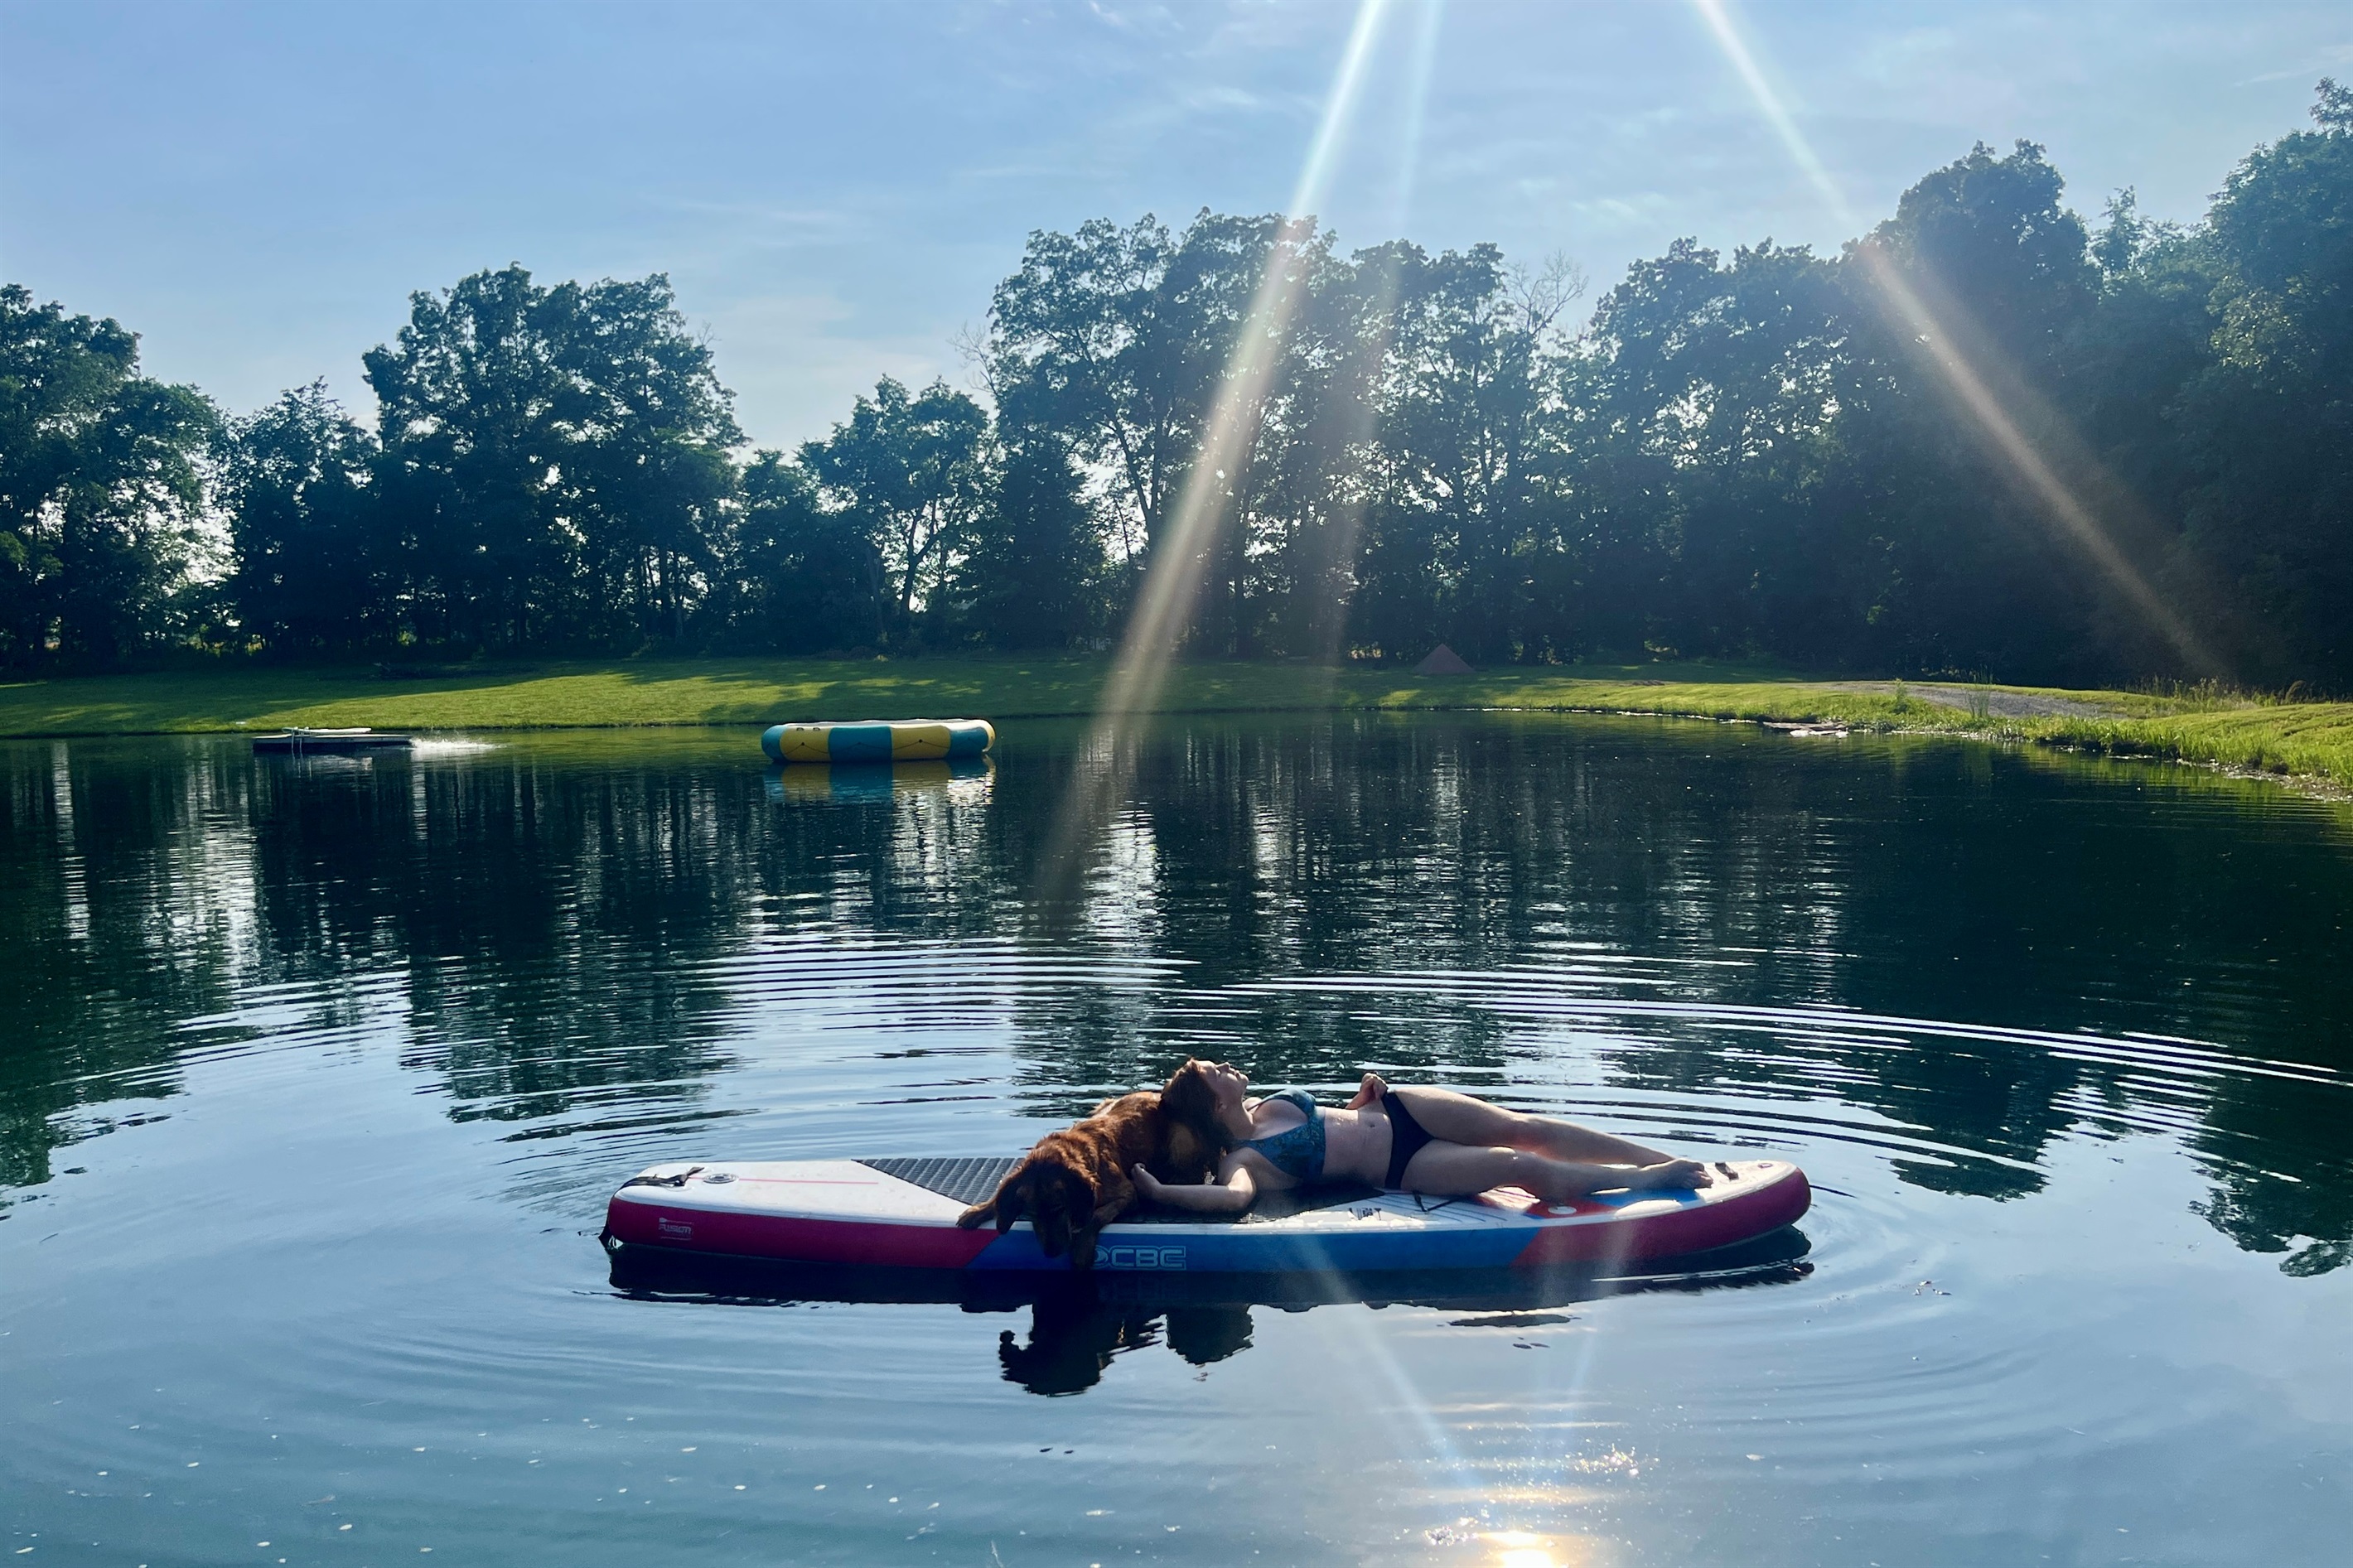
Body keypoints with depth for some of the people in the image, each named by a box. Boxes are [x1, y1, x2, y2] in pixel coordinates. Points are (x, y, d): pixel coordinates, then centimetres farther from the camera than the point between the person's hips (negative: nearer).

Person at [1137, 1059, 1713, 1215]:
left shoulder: (1264, 1106, 7)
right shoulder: (1241, 1160, -18)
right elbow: (1233, 1198, -41)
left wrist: (1361, 1097, 2)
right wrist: (1159, 1193, -47)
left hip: (1395, 1110, 7)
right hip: (1402, 1167, -7)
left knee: (1524, 1128, -3)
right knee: (1528, 1169, -15)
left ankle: (1671, 1161, 5)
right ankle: (1649, 1178, 4)